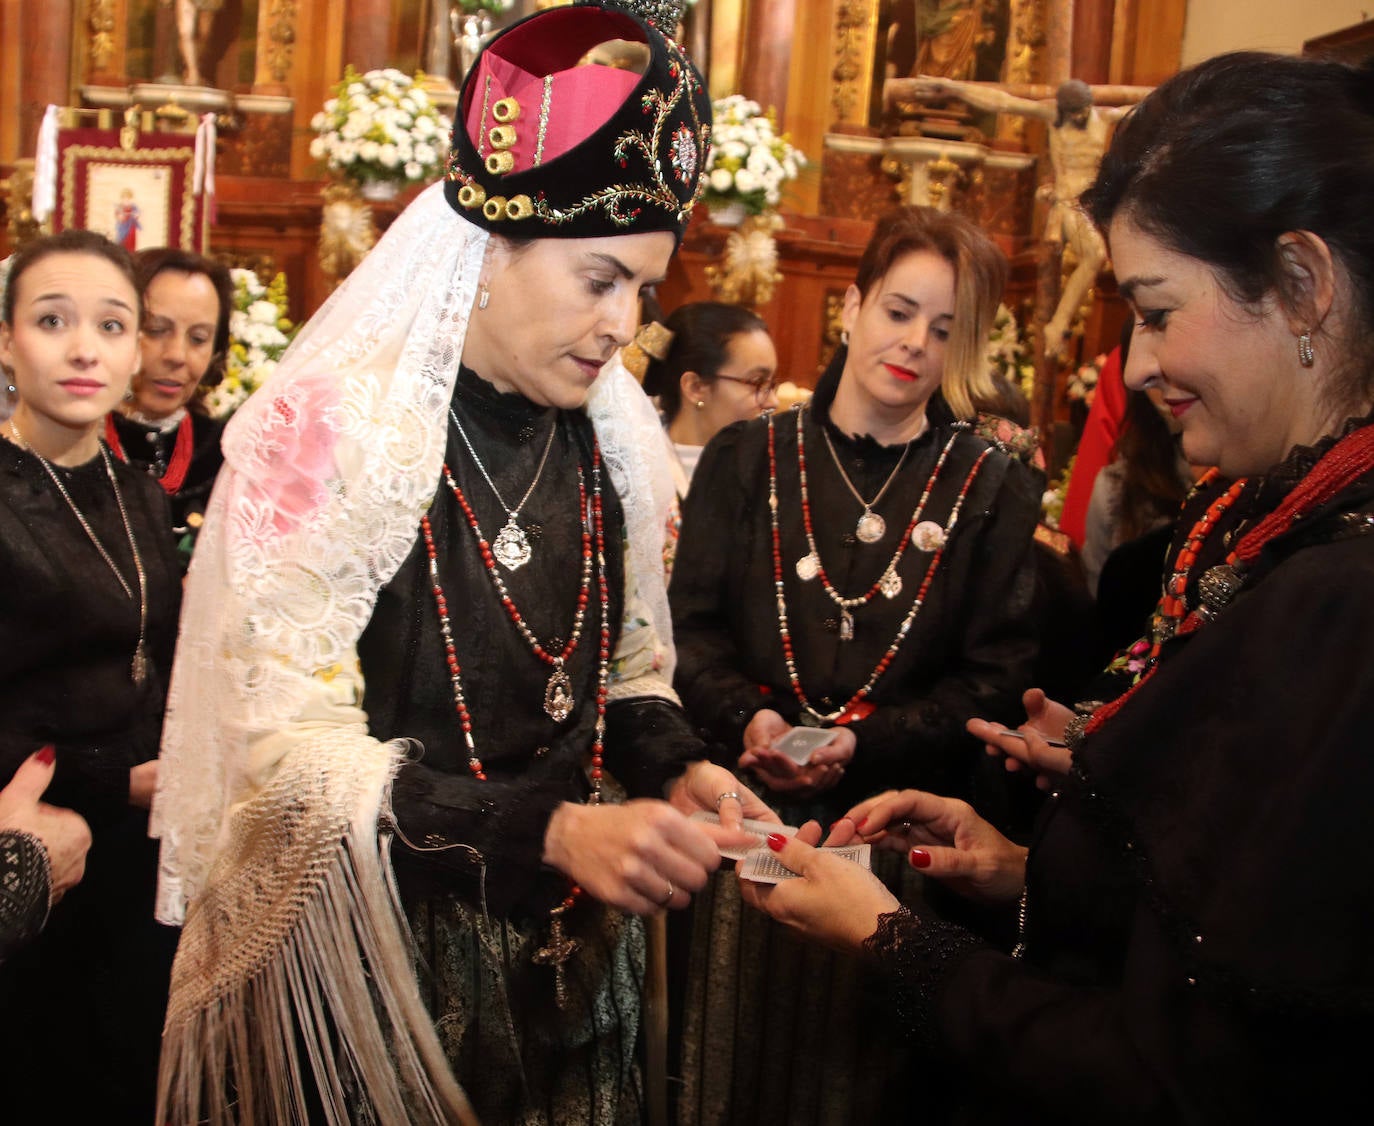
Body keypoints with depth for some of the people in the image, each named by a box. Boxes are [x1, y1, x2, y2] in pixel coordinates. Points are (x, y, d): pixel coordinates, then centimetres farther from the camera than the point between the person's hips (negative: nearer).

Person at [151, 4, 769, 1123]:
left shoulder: (611, 440, 1)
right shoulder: (331, 429, -17)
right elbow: (291, 745, -21)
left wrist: (675, 768, -10)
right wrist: (552, 830, -30)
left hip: (564, 948, 6)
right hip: (369, 957, -5)